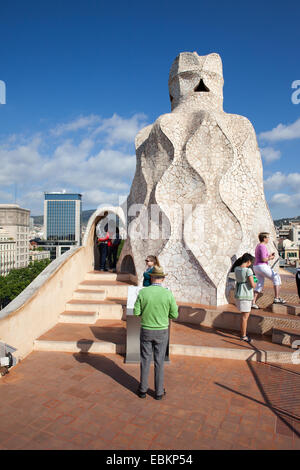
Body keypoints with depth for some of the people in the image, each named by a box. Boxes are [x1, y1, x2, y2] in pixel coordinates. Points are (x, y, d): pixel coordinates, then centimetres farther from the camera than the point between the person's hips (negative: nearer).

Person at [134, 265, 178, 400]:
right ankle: (159, 392, 22)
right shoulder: (168, 294, -14)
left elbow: (136, 312, -9)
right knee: (159, 362, 11)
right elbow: (174, 315, -6)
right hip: (161, 332, 0)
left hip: (146, 331, 0)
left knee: (145, 360, 14)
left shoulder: (143, 292, -13)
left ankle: (143, 389, 25)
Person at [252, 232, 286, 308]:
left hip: (256, 267, 10)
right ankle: (276, 298, 0)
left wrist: (269, 256, 16)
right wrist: (271, 258, -3)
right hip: (262, 267, -10)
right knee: (276, 278, 3)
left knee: (260, 284, 14)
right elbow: (263, 259, -20)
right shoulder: (263, 246, -13)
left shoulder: (258, 246, 18)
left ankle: (253, 302, 7)